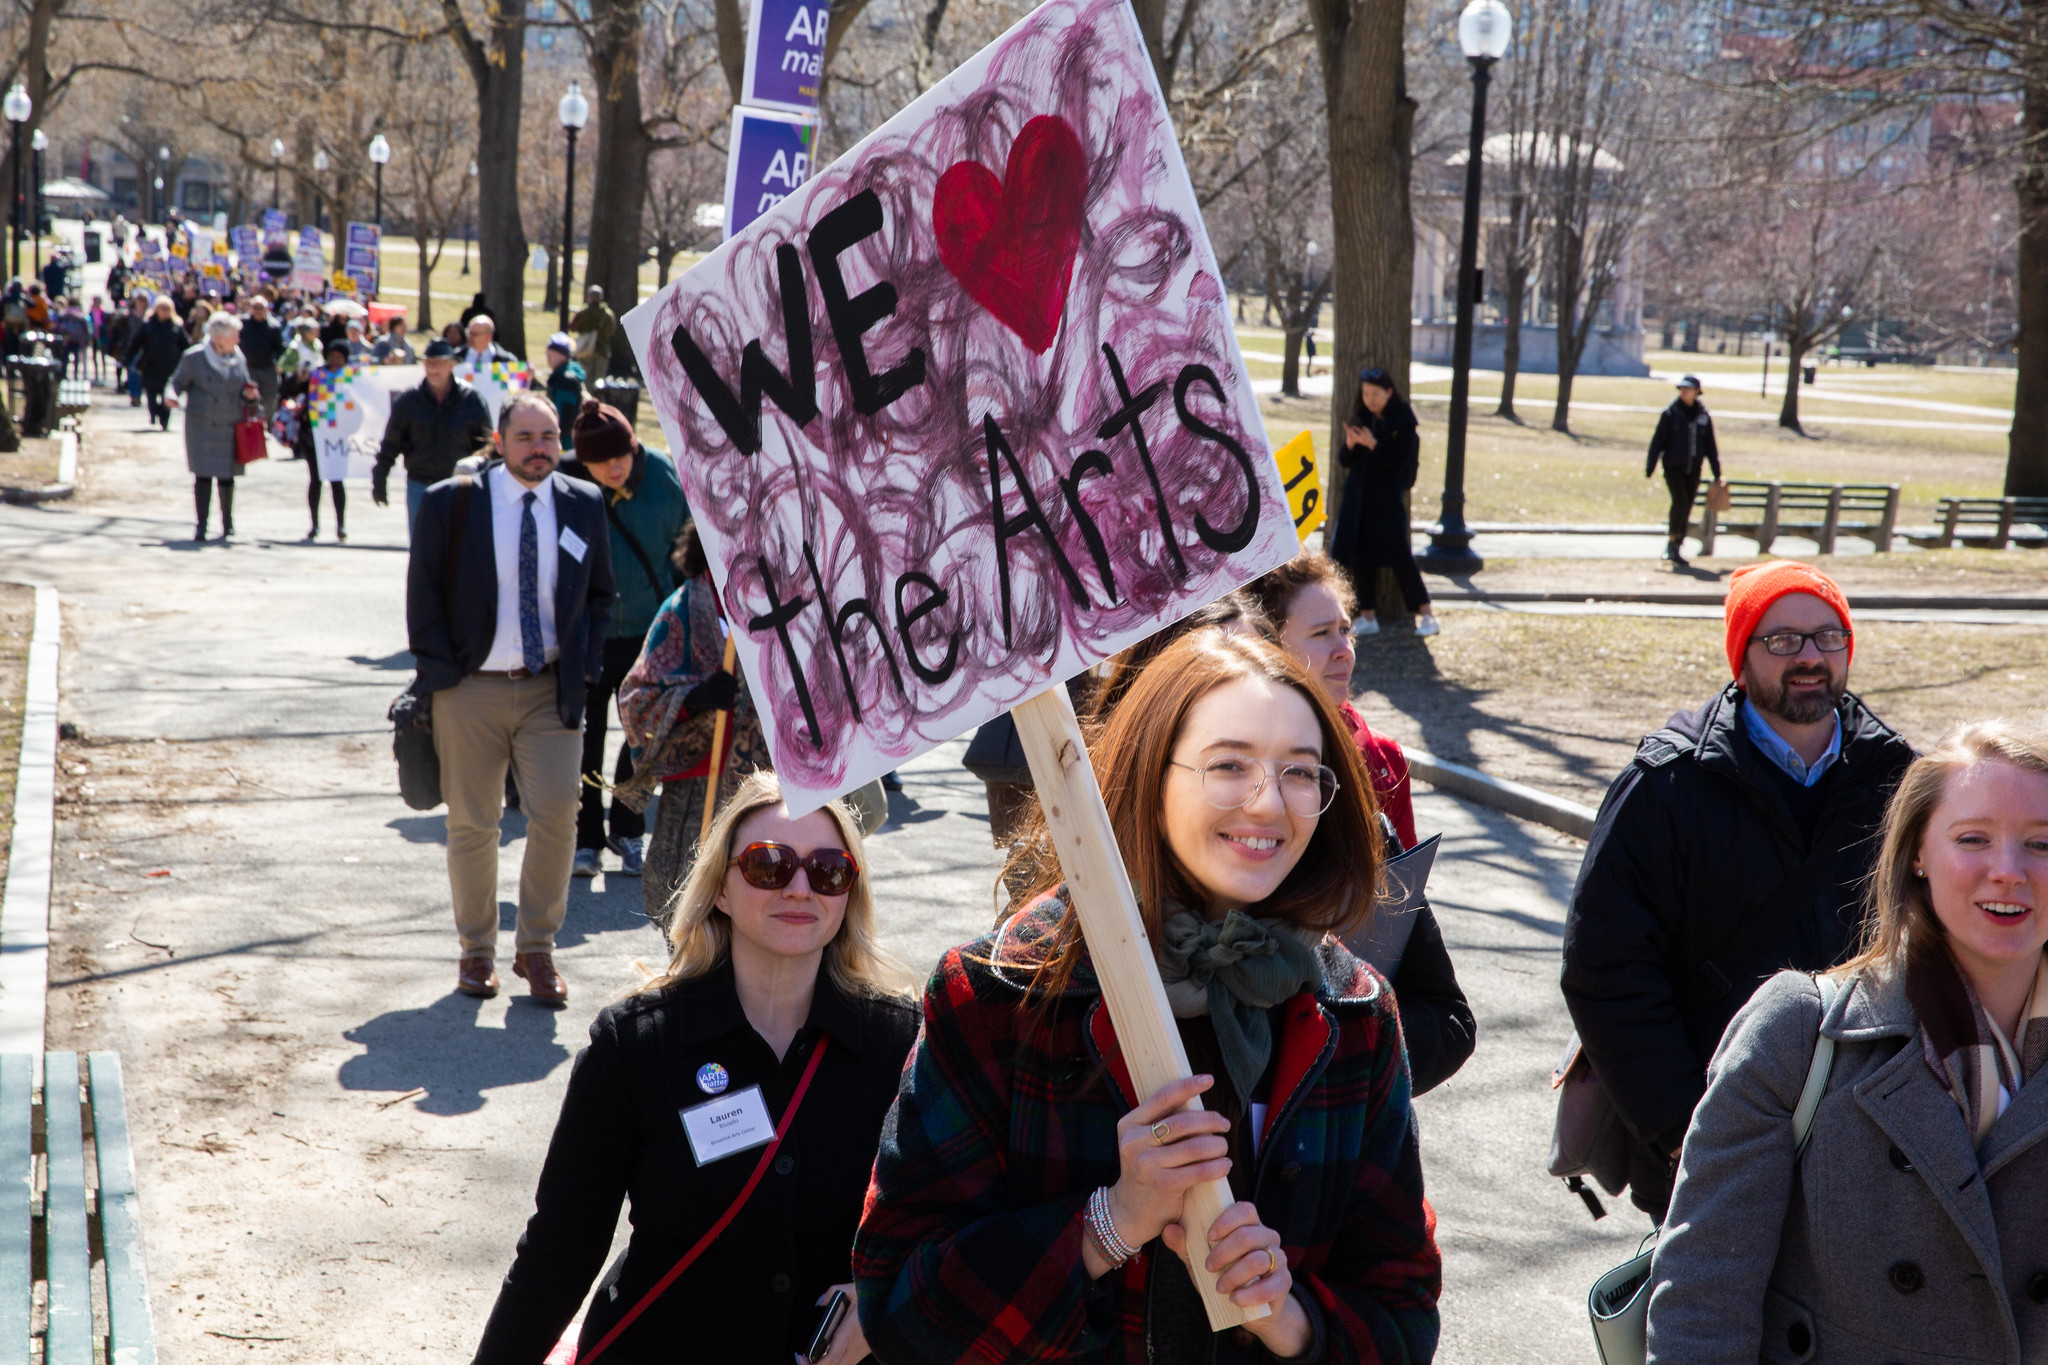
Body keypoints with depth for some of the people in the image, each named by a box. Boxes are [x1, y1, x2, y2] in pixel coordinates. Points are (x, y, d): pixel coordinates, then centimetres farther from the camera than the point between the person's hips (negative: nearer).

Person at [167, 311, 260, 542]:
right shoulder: (194, 357, -6)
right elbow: (177, 382, 2)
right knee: (203, 475, -6)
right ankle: (201, 525, -2)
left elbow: (244, 387, 18)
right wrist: (171, 396, -19)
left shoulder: (238, 358, 6)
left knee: (227, 476, 11)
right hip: (202, 426, -4)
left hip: (231, 427, 4)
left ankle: (228, 523, 23)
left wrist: (249, 394, -5)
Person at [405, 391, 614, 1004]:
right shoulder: (448, 503, -3)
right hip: (471, 690, -2)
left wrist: (585, 668, 3)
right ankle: (477, 950, 21)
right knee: (472, 825, 5)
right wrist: (442, 675, -6)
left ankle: (537, 948, 12)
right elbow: (422, 596, 0)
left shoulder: (583, 505, 5)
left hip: (552, 690, 2)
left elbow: (601, 593, 14)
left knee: (556, 816, -6)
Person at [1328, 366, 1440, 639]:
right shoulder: (1360, 419, 8)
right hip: (1358, 496, 5)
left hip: (1388, 497, -5)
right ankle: (1367, 617, 13)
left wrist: (1373, 444, -23)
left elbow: (1400, 462, -14)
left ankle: (1426, 614, -2)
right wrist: (1350, 445, -14)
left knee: (1399, 554, -8)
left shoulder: (1403, 421, -7)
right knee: (1359, 557, 5)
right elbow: (1344, 461, 7)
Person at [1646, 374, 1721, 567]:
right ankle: (1673, 543, -4)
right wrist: (1650, 467, -10)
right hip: (1673, 467, -3)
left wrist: (1717, 472, 13)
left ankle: (1675, 549, 14)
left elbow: (1710, 446, 13)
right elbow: (1657, 441, -4)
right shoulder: (1670, 413, -3)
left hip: (1693, 470, 3)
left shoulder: (1703, 416, 6)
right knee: (1680, 503, -18)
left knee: (1686, 509, 5)